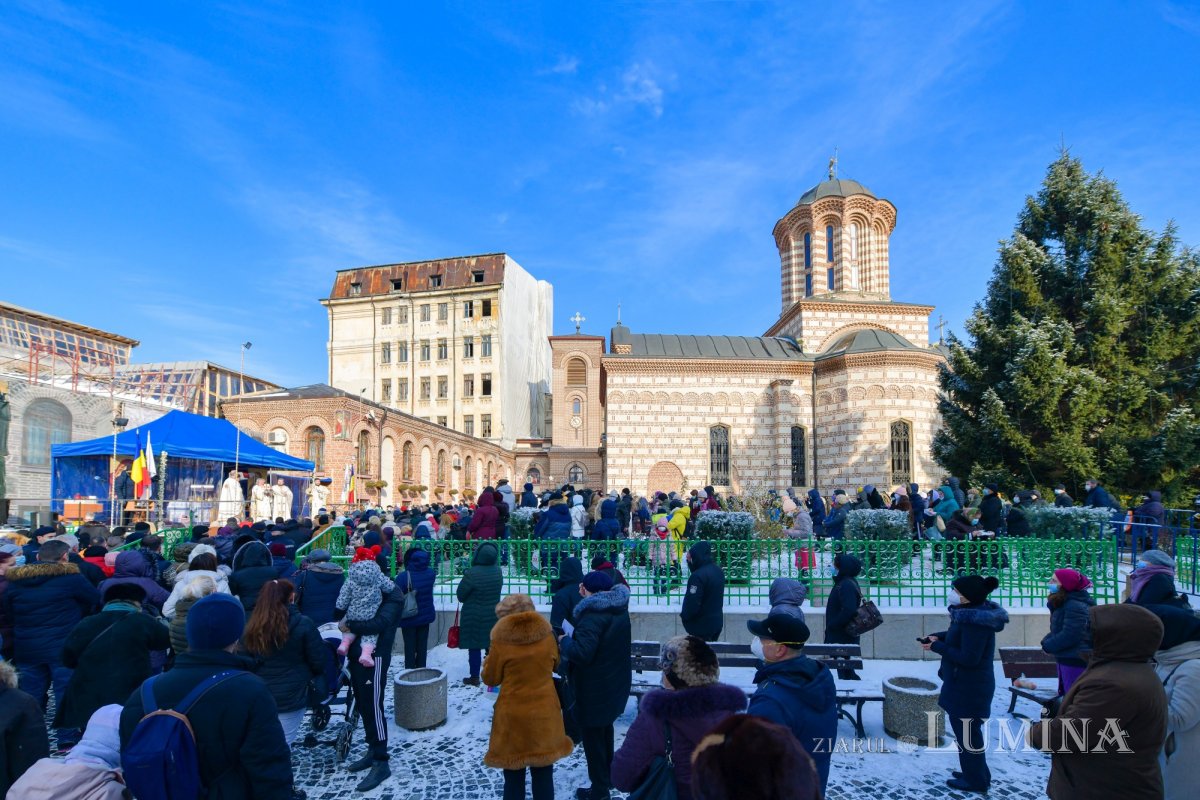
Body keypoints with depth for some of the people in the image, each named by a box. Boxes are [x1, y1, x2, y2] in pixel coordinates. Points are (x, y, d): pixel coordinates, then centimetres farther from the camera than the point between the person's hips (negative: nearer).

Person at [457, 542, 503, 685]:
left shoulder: (472, 573, -23)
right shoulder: (498, 571, -6)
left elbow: (460, 594, -12)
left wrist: (465, 600, 8)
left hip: (474, 616, -5)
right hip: (493, 614, 5)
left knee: (474, 647, 6)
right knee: (492, 645, 16)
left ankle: (474, 677, 13)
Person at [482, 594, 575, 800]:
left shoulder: (501, 640, -15)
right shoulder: (546, 635, -6)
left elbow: (490, 678, -3)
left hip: (512, 717, -2)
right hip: (544, 714, 2)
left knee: (513, 777, 13)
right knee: (543, 775, 15)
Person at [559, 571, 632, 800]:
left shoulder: (593, 615, -26)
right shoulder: (620, 609, 3)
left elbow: (582, 653, -31)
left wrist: (564, 640, -14)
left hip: (595, 688, -9)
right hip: (615, 683, 9)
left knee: (593, 735, 5)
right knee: (605, 729, 26)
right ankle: (608, 776, 42)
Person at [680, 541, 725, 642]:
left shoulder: (698, 576, -25)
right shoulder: (718, 570, 3)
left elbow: (692, 603, -27)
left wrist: (684, 615, -5)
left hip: (702, 625, -8)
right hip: (716, 621, 8)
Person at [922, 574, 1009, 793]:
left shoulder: (975, 622, -28)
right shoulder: (973, 614, 4)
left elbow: (968, 657, -29)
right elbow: (957, 636, 18)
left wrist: (937, 647, -21)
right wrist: (938, 637, 1)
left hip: (969, 688, -10)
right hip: (965, 684, 10)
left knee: (967, 733, 5)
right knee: (964, 729, 23)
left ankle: (975, 780, 21)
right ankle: (977, 773, 38)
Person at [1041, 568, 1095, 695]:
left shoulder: (1075, 606, -21)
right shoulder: (1064, 603, 12)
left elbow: (1070, 636, -26)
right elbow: (1058, 630, 19)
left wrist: (1048, 646, -13)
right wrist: (1047, 641, 0)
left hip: (1076, 661, -10)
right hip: (1066, 659, 10)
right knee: (1065, 694, 19)